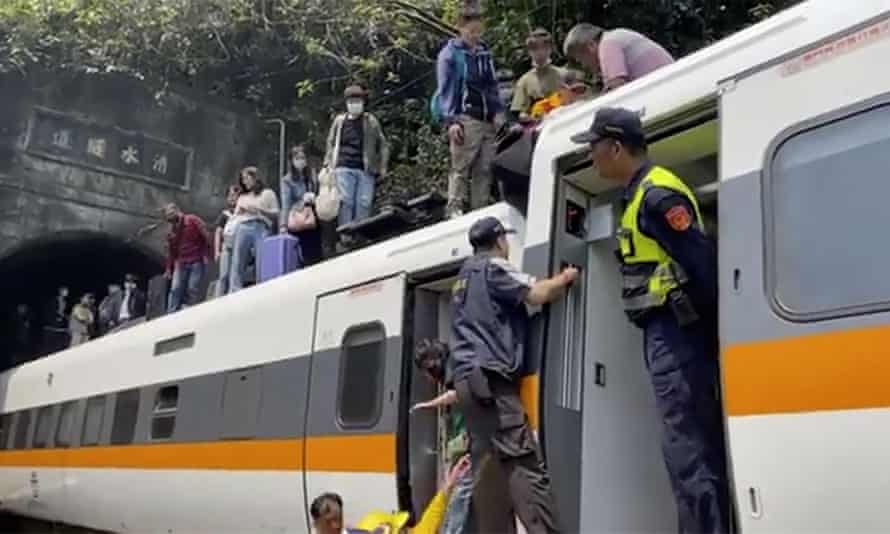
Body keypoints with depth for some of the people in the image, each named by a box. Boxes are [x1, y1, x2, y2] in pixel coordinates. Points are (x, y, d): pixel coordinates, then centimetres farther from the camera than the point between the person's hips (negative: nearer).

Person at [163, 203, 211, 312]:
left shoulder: (193, 220, -4)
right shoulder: (172, 231, 10)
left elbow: (205, 237, -5)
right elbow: (171, 251, 16)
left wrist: (206, 256, -10)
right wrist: (169, 269, 13)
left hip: (197, 262, -4)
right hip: (181, 263, 4)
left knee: (193, 289, -9)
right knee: (175, 289, -4)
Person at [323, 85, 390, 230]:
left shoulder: (371, 121, 9)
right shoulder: (339, 121, 13)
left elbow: (383, 144, 11)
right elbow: (331, 143, 20)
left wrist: (382, 167, 4)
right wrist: (328, 163, 12)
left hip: (366, 170, 0)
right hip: (344, 168, 0)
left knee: (364, 203, -4)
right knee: (345, 201, -9)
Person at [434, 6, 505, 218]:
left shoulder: (484, 53, 19)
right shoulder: (450, 54, 1)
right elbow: (445, 90, -4)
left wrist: (498, 111, 10)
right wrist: (450, 121, -13)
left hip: (488, 120, 6)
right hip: (465, 119, -6)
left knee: (484, 170, 3)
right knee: (460, 168, -11)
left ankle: (481, 211, 8)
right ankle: (455, 210, -10)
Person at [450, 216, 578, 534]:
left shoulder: (464, 277, 26)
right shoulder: (493, 267, -1)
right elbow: (536, 295, -12)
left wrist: (555, 286, 28)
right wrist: (564, 278, 6)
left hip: (467, 378, 9)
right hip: (490, 377, -9)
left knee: (487, 469, 4)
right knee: (526, 465, -16)